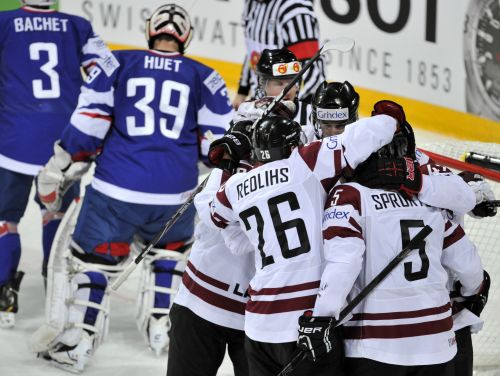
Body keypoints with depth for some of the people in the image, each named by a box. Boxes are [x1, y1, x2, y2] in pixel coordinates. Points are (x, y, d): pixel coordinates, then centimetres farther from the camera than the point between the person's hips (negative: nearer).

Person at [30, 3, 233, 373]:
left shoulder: (117, 65, 5)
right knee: (171, 252, 28)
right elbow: (219, 141, 6)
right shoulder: (203, 78, 7)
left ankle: (77, 341, 3)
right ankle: (161, 326, 23)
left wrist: (59, 169, 5)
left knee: (92, 258, 10)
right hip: (175, 196, 2)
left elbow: (88, 124, -2)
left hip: (116, 190, -1)